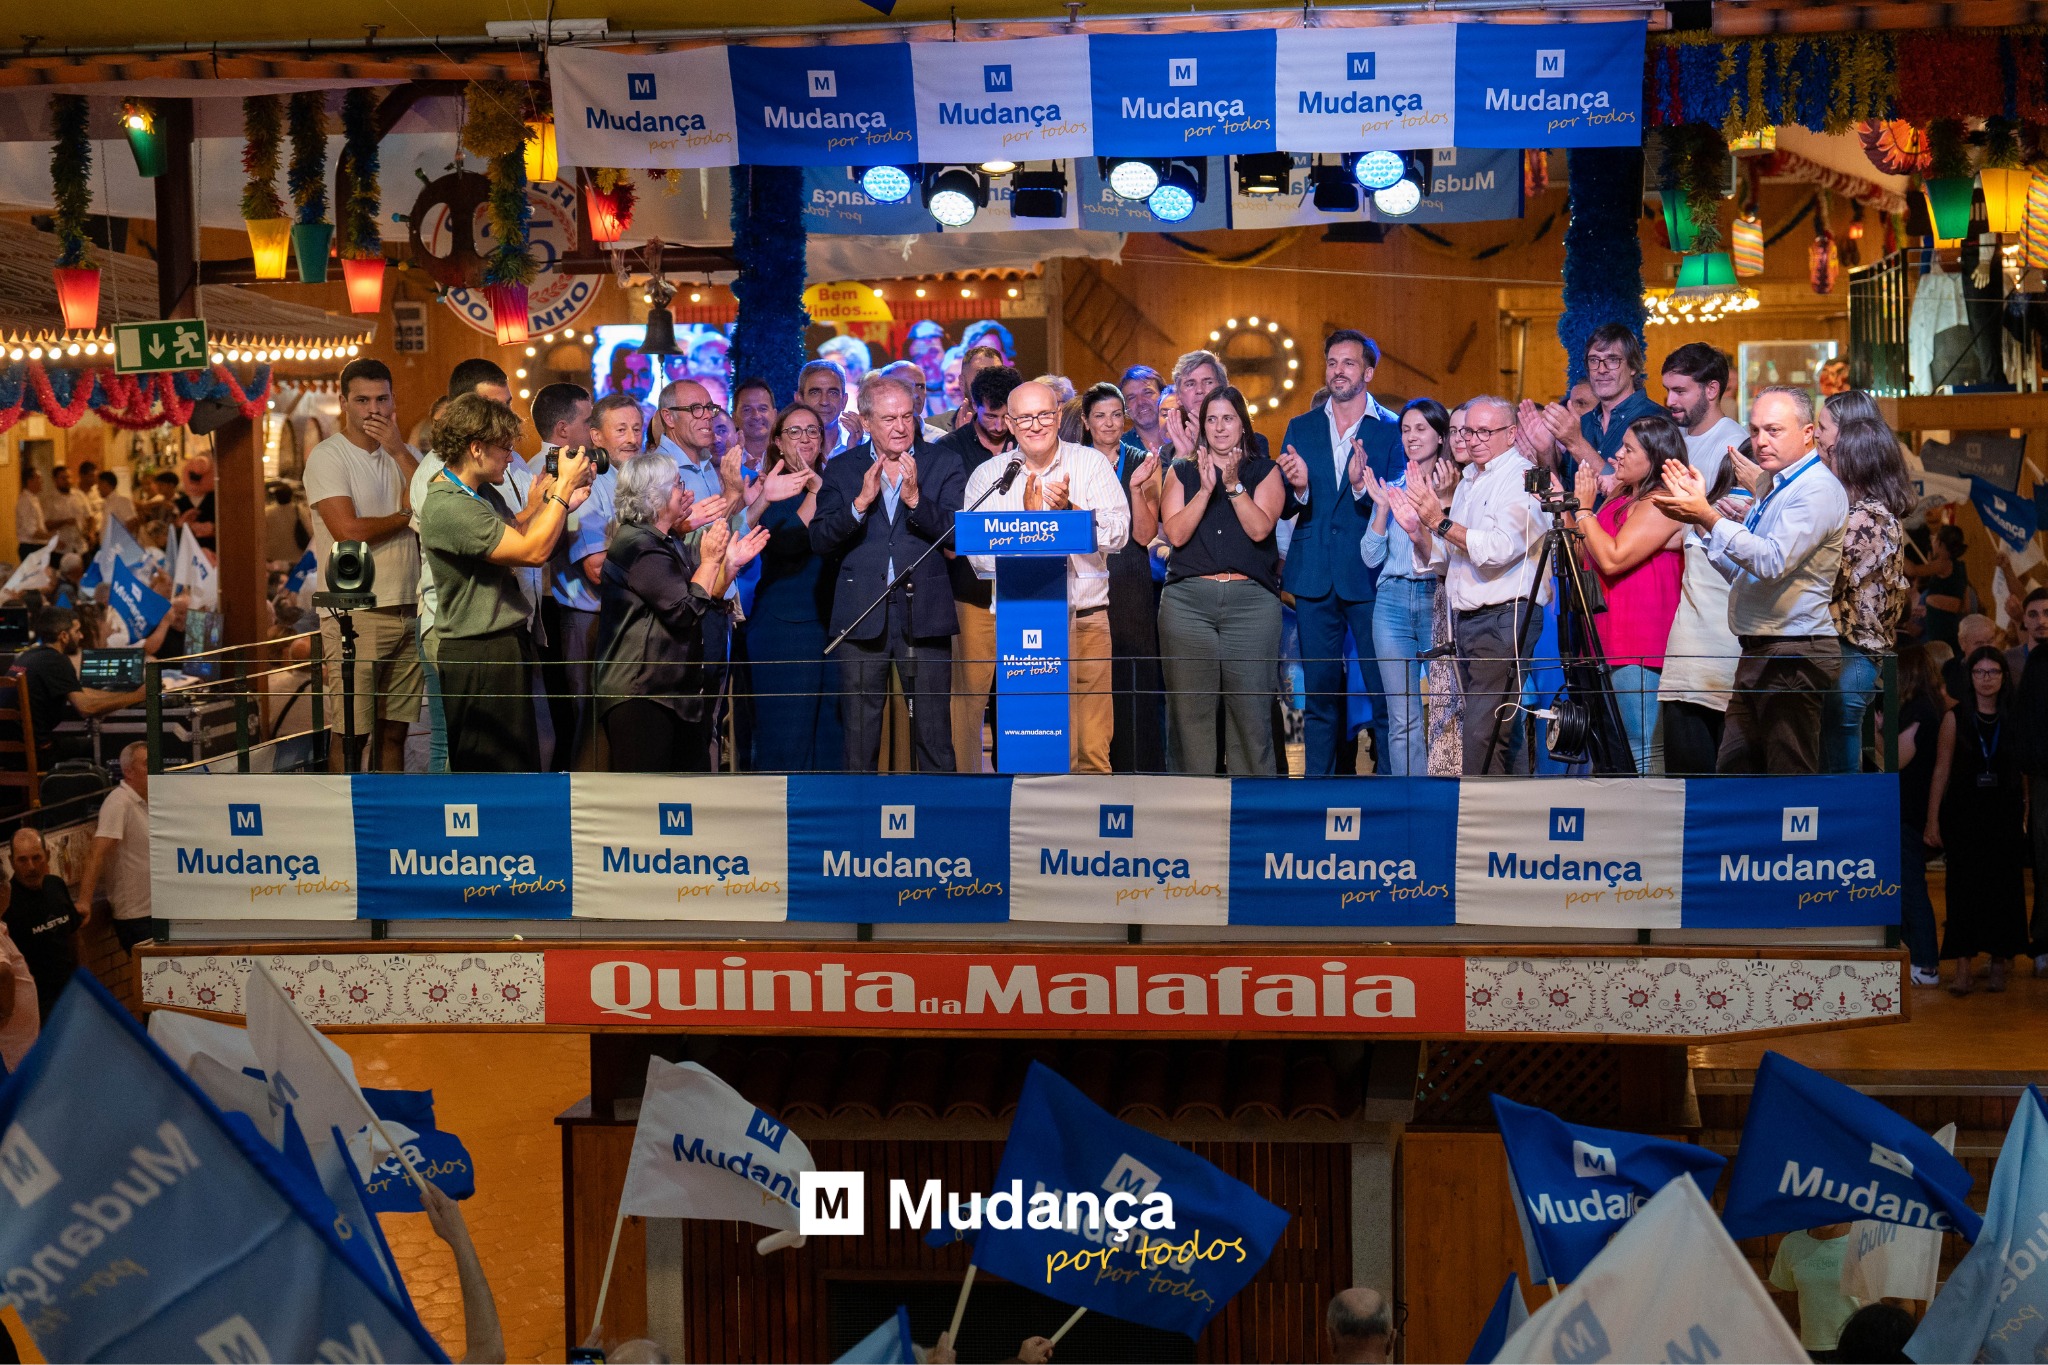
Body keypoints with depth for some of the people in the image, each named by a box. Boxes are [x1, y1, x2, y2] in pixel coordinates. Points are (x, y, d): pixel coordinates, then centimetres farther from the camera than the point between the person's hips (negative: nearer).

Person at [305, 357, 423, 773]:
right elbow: (348, 529, -16)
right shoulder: (327, 456, -4)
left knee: (394, 731, 9)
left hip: (408, 612, 5)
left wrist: (398, 451, -9)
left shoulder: (405, 455, 13)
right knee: (352, 734, -5)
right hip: (354, 616, -5)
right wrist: (408, 515, -1)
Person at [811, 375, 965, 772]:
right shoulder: (842, 469, 8)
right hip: (862, 615, 1)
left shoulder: (943, 463, 5)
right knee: (859, 735, 6)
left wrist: (914, 498, -18)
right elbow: (820, 540, -1)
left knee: (934, 735, 1)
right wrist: (861, 501, -14)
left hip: (924, 613, -1)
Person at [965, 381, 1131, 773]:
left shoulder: (1092, 464, 8)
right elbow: (979, 555, 0)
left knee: (1091, 747, -4)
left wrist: (1069, 509, -17)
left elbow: (1118, 533, -3)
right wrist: (1027, 518, -11)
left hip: (1085, 619, 0)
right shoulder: (987, 476, 9)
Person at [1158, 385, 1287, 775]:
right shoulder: (1181, 472, 14)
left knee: (1250, 707, -5)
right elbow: (1175, 533, 1)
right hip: (1188, 599, 1)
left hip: (1251, 600, -1)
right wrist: (1205, 489, -8)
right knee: (1190, 708, -2)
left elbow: (1260, 528, -3)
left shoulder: (1265, 471, 12)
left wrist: (1233, 485, -11)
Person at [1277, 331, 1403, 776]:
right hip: (1314, 577, 3)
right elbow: (1283, 509, 7)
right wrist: (1298, 488, -14)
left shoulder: (1392, 430, 1)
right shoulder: (1301, 429, 12)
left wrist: (1362, 485, -24)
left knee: (1385, 695, -3)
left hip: (1369, 576, -3)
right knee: (1318, 696, 7)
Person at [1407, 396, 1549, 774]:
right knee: (1500, 734, 9)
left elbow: (1499, 548, -21)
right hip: (1464, 619, 9)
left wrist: (1441, 522, -17)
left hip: (1504, 619, -9)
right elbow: (1444, 559, 20)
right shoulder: (1468, 482, 20)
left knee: (1481, 735, -13)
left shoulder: (1523, 479, -7)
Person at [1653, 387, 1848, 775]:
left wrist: (1709, 517, -25)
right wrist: (1698, 517, 11)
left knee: (1790, 783, -9)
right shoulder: (1777, 488, 20)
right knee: (1734, 771, 13)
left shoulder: (1818, 489, -12)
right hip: (1758, 652, 10)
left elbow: (1773, 562, -26)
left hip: (1794, 655, -10)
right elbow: (1741, 571, 22)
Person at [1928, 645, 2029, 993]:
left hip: (2004, 814, 1)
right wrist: (1932, 820, -3)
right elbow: (1942, 770, 0)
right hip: (1964, 815, -1)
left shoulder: (2015, 720, 4)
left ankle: (1999, 964, 14)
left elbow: (2025, 770, 5)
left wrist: (2025, 815, -2)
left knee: (2004, 888, 3)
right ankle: (1963, 970, -1)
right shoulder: (1955, 719, 0)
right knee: (1964, 888, -3)